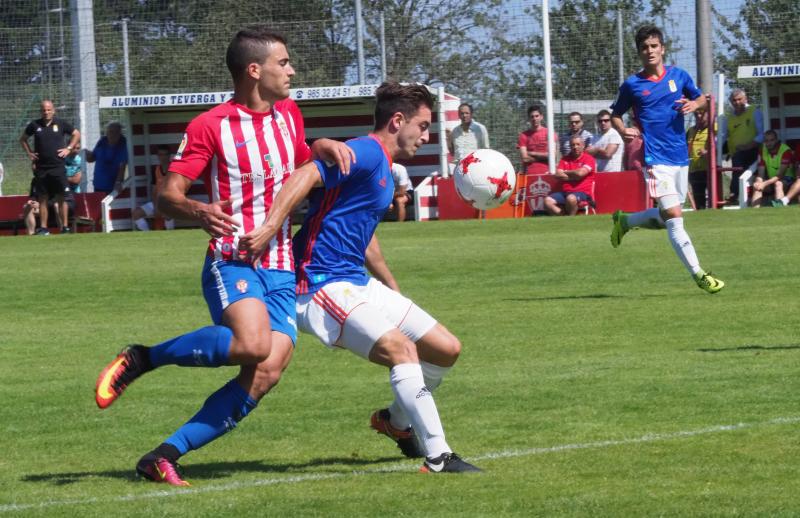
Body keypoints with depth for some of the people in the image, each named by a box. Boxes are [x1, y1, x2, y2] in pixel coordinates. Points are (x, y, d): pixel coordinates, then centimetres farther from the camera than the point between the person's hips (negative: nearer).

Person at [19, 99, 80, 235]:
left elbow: (76, 134, 15)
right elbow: (23, 139, 20)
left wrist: (68, 148, 4)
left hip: (58, 167, -1)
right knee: (42, 199, 3)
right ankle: (43, 228, 7)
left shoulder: (61, 123, 3)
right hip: (41, 168, 1)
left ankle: (65, 227, -1)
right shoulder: (35, 125, 6)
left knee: (62, 198, -5)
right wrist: (29, 153, 7)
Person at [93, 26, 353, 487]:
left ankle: (165, 456, -6)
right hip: (233, 262, -6)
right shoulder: (211, 126, -7)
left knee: (265, 375, -13)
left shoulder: (289, 113, 13)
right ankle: (142, 359, -12)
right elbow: (167, 197, -10)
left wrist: (324, 147, 11)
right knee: (252, 343, -34)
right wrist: (199, 211, -32)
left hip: (281, 270, 6)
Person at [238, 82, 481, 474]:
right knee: (401, 348, -29)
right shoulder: (367, 154, -13)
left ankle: (396, 419, 32)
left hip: (359, 283, 10)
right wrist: (271, 228, -39)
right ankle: (437, 458, -30)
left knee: (447, 349, 9)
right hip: (325, 287, -10)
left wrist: (394, 290, 40)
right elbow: (306, 176, -28)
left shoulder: (383, 168, 19)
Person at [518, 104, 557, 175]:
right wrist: (543, 156, 0)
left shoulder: (550, 133, 6)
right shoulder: (524, 135, 7)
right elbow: (525, 158, -2)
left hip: (546, 173, 0)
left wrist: (533, 153, -1)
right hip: (530, 174, 0)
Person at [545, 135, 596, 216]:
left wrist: (566, 172, 4)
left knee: (571, 198, -40)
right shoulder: (565, 160, 16)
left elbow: (580, 173, -14)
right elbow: (558, 175, 3)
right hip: (565, 191, 5)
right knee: (548, 201, -20)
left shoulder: (588, 158, 1)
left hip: (582, 192, -5)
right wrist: (574, 177, -6)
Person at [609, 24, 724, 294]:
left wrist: (694, 104, -5)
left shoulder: (678, 75, 7)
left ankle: (625, 221, 40)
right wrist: (623, 131, -11)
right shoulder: (632, 85, 0)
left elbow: (701, 98, 19)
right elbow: (615, 115, 11)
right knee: (674, 218, -14)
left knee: (665, 218, 14)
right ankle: (698, 274, -13)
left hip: (680, 158, 5)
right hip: (656, 159, -5)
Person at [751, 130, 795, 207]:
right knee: (757, 185, -22)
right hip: (771, 180, 5)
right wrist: (758, 182, -25)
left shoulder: (786, 151, -18)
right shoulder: (762, 150, 1)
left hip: (787, 180, -5)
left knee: (778, 184, -36)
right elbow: (760, 173, -1)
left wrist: (765, 183, -34)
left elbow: (780, 175, -24)